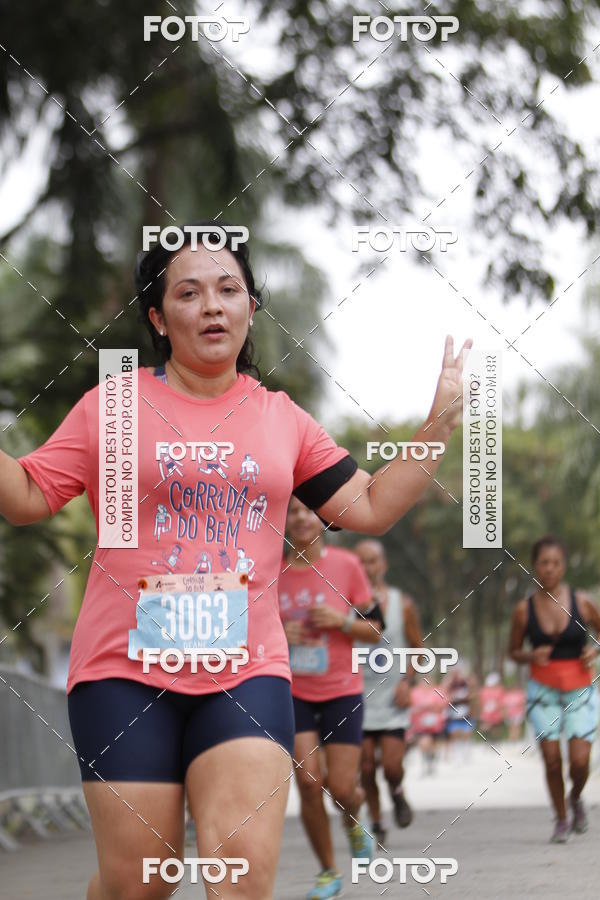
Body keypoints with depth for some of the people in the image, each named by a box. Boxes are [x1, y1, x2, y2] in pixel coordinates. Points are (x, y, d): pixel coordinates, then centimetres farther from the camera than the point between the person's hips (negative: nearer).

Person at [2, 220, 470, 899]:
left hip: (246, 671, 2)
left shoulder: (283, 418, 12)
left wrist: (441, 421, 9)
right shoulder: (111, 405, 5)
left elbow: (371, 508, 14)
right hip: (126, 667, -1)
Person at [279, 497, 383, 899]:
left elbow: (375, 630, 1)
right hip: (292, 693, 1)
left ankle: (354, 817, 33)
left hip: (342, 690, -1)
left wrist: (342, 621, -17)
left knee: (341, 788, -6)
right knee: (308, 781, -10)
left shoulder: (347, 565, -5)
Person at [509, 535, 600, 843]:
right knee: (551, 757, -7)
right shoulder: (524, 609, -4)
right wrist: (531, 656, -13)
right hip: (543, 689, 0)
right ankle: (561, 820, 13)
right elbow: (513, 651, 8)